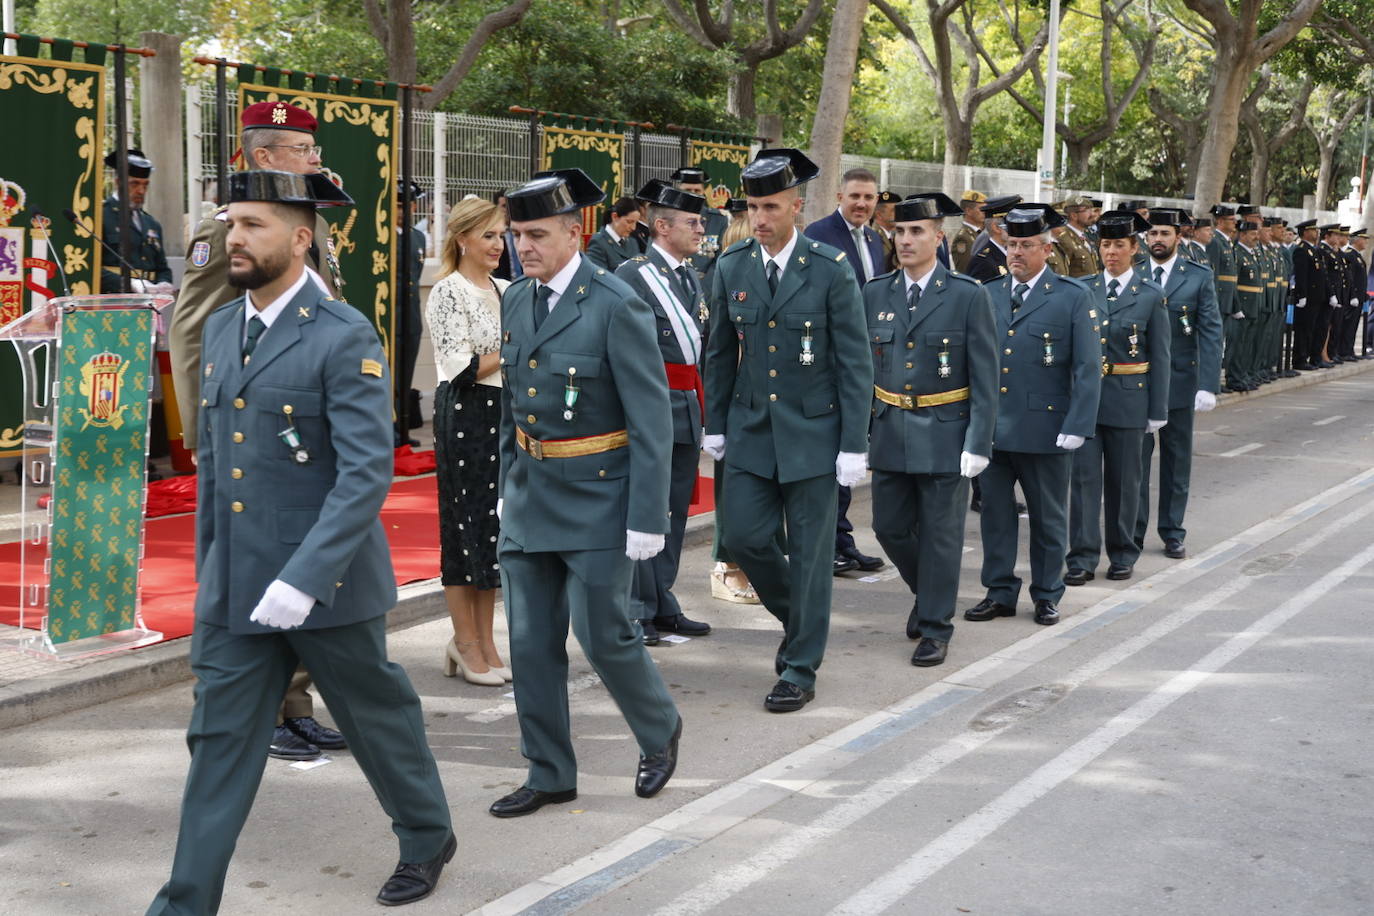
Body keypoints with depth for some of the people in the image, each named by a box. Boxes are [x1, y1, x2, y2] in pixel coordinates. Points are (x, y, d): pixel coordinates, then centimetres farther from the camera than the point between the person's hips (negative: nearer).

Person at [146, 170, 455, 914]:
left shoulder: (344, 337, -15)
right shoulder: (221, 329, 8)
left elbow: (368, 472, -22)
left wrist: (303, 579, -27)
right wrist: (207, 567, 16)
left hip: (326, 583, -5)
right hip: (233, 590, 6)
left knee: (377, 715, 13)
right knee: (219, 740, 6)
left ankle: (427, 838, 37)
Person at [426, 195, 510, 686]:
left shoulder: (504, 291, 13)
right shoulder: (448, 293, -9)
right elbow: (461, 369, -16)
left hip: (505, 415, 7)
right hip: (464, 416, -7)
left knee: (494, 525, 9)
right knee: (465, 524, -1)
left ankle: (484, 640, 18)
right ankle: (467, 643, 8)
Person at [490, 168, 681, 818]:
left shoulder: (617, 307, -14)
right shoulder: (516, 300, 7)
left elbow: (652, 422, -14)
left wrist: (647, 520, -17)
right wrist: (507, 487, 18)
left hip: (597, 496, -6)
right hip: (530, 494, 7)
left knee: (603, 634, -1)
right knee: (530, 642, 8)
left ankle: (660, 732, 27)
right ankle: (549, 775, 21)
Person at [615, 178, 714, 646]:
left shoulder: (692, 277, 16)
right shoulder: (632, 275, -9)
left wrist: (702, 406, 17)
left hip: (688, 406, 8)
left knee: (676, 511, 12)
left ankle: (663, 606, 21)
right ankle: (638, 611, 4)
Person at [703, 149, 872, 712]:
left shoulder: (831, 270, -10)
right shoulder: (731, 268, 1)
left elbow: (855, 363, -8)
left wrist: (854, 445, -11)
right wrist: (715, 426, 10)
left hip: (813, 432, -4)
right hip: (750, 429, 4)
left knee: (808, 552, 2)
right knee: (742, 534, 1)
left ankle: (800, 669, 14)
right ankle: (798, 617, 28)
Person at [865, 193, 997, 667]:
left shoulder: (968, 296, -6)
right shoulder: (875, 294, 5)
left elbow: (985, 378, -6)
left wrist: (978, 444, -12)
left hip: (945, 435, -4)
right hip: (890, 433, 4)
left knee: (940, 534, 3)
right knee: (890, 527, 10)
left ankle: (935, 628, 16)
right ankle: (925, 592, 37)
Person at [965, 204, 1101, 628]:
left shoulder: (1073, 297, -2)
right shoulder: (988, 296, 9)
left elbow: (1088, 368, -5)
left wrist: (1076, 428, -13)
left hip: (1045, 429, -3)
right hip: (992, 428, 3)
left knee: (1048, 517, 9)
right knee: (995, 512, 8)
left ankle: (1047, 596, 21)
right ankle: (1000, 593, 19)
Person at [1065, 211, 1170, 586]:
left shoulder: (1150, 296, -1)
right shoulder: (1083, 291, 5)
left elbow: (1160, 357, 0)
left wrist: (1157, 412, -3)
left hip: (1128, 399, -1)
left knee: (1123, 479, 8)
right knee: (1084, 475, -2)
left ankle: (1122, 553, 21)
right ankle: (1083, 557, 1)